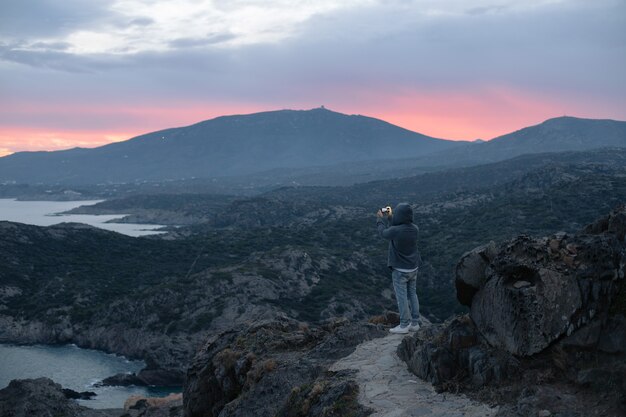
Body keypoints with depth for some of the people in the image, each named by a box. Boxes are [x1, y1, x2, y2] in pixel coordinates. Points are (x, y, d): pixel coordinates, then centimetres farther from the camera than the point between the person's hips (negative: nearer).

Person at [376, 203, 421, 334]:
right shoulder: (414, 229, -8)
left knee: (402, 297, 3)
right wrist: (390, 218, 22)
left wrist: (380, 218, 14)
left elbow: (383, 232, -4)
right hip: (413, 268, 6)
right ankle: (415, 323, 22)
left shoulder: (395, 231, -26)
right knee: (412, 294, 15)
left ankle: (404, 325, 9)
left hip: (400, 270, -6)